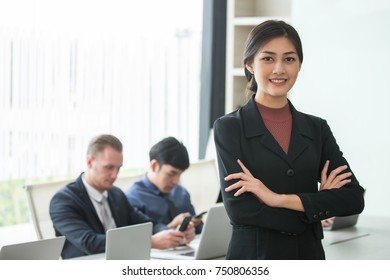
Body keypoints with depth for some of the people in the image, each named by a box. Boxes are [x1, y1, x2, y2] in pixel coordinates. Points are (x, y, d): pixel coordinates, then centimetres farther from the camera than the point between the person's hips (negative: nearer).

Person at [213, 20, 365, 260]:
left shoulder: (317, 129, 6)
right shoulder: (229, 127, -5)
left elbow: (354, 198, -5)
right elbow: (239, 208, -15)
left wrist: (280, 198, -16)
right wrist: (318, 206, -11)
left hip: (308, 257, 4)